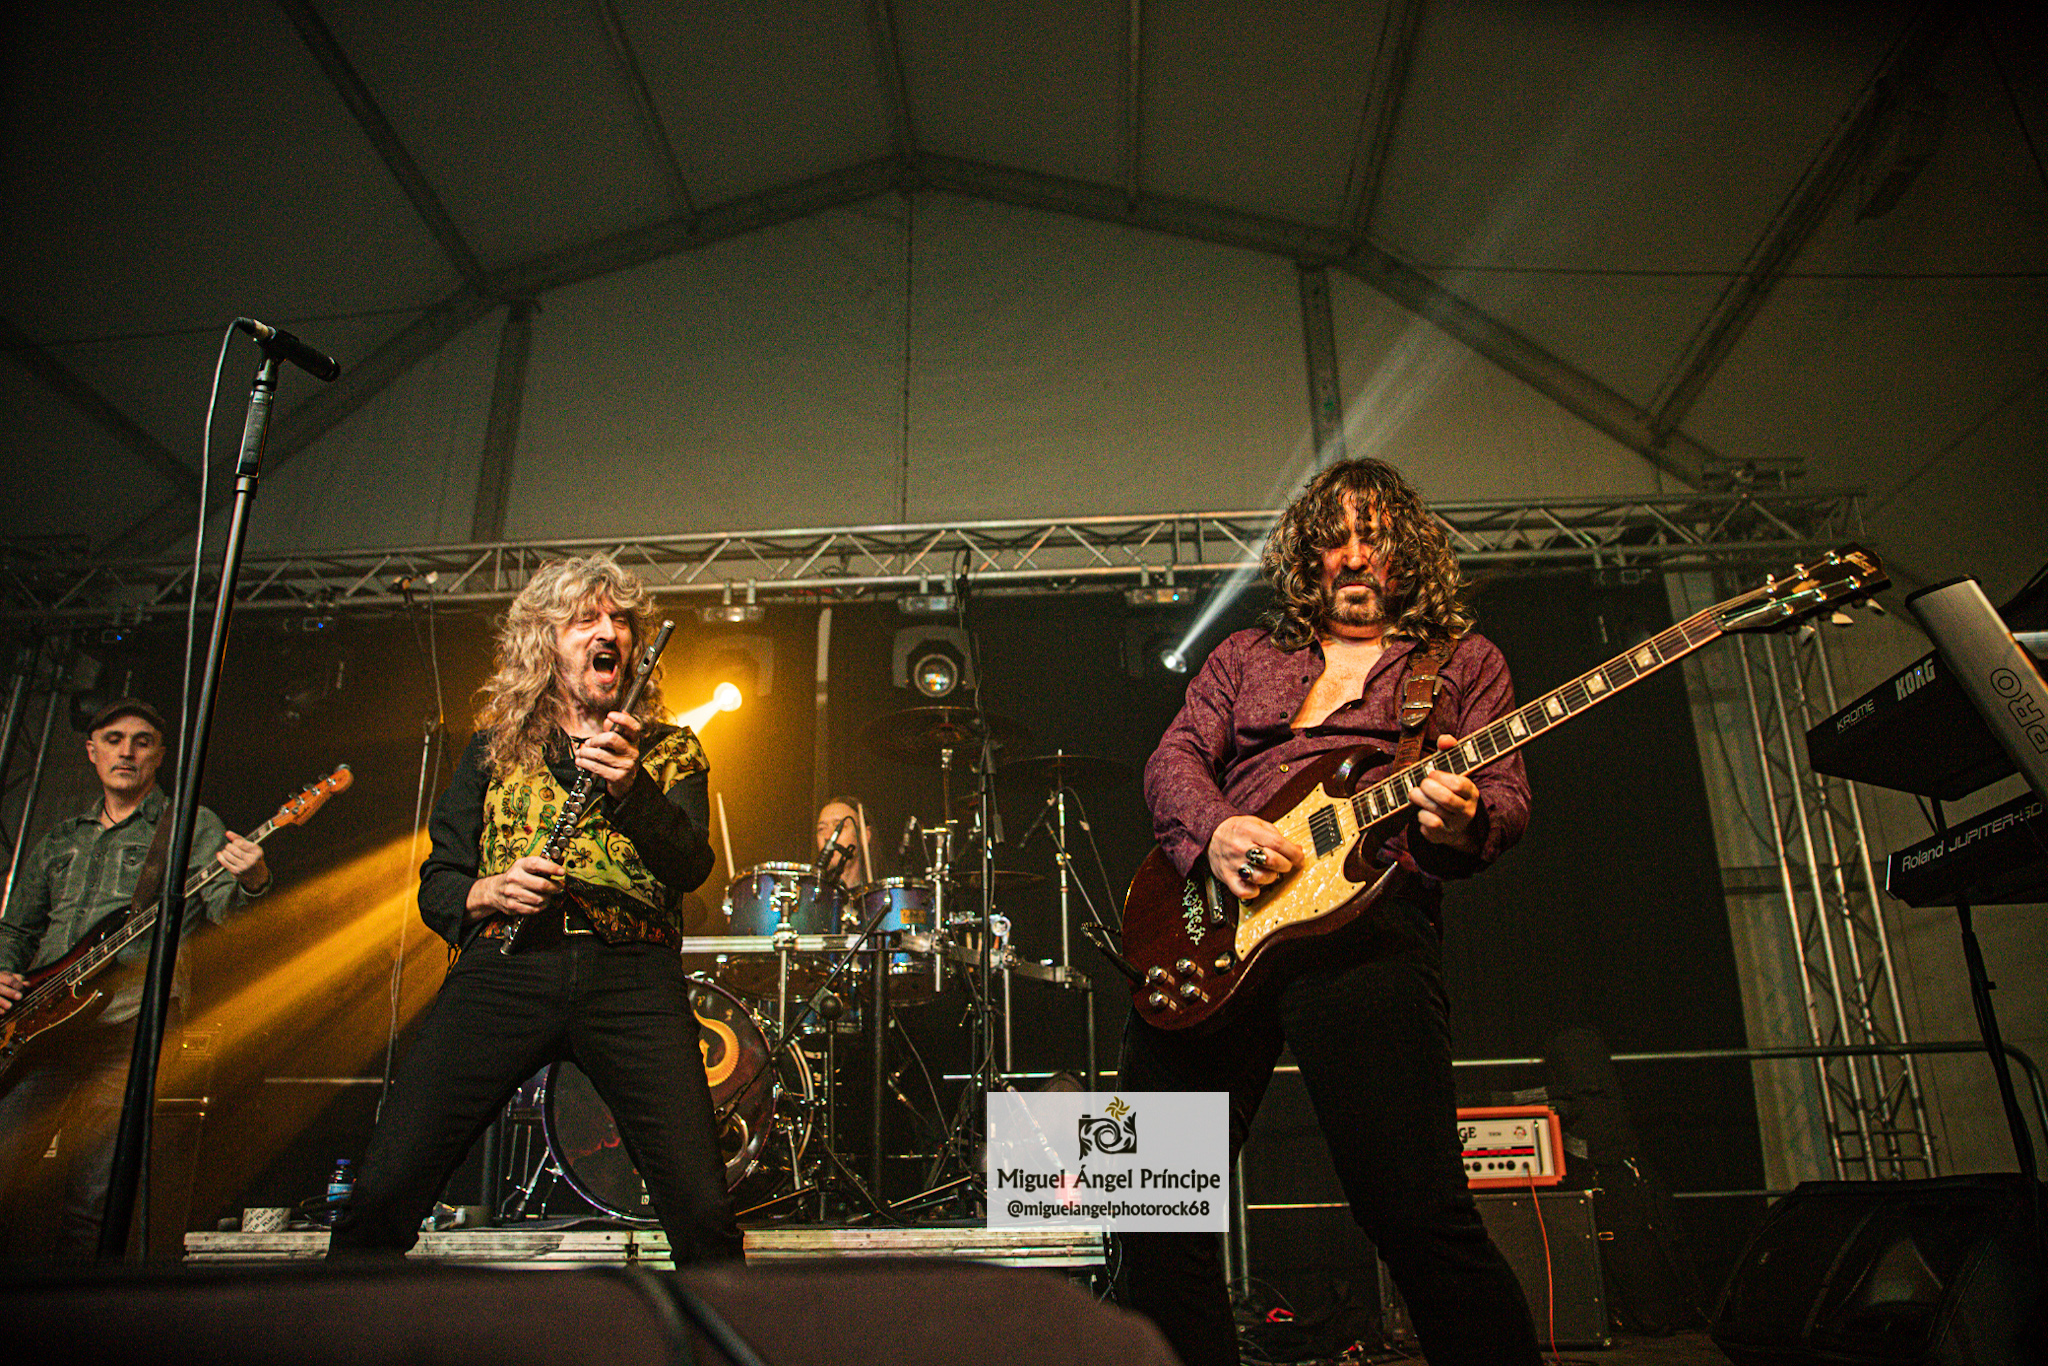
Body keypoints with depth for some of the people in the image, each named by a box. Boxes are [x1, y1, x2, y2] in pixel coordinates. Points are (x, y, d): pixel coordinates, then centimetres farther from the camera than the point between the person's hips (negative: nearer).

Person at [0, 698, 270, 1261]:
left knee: (90, 1200, -11)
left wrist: (250, 882, -31)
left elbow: (223, 903, -7)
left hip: (128, 1022, -5)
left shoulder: (191, 825, 8)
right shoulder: (60, 840, 24)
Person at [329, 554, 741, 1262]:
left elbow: (691, 865, 0)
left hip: (632, 972, -1)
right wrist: (491, 891, -4)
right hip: (503, 964, 1)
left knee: (704, 1213, -13)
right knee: (382, 1193, -10)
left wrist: (631, 789, -19)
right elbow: (437, 886, 19)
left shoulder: (670, 750, 17)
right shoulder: (494, 747, 20)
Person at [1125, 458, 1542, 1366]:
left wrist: (1462, 818, -16)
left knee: (1419, 1217, -12)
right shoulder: (1246, 655, 25)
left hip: (1365, 911, -3)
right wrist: (1212, 832, -9)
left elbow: (1508, 798, 9)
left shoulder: (1463, 659, 19)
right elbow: (1175, 757, 13)